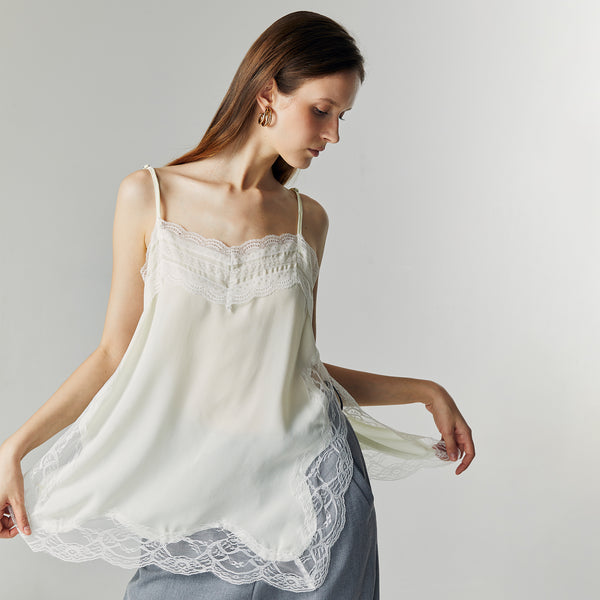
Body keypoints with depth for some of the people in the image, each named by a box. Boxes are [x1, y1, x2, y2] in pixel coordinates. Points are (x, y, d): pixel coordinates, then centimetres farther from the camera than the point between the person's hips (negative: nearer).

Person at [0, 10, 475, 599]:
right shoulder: (148, 195, -4)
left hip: (306, 482, 2)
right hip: (200, 487, -1)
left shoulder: (307, 219, 3)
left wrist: (424, 391, 6)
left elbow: (300, 365, 7)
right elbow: (115, 354, 0)